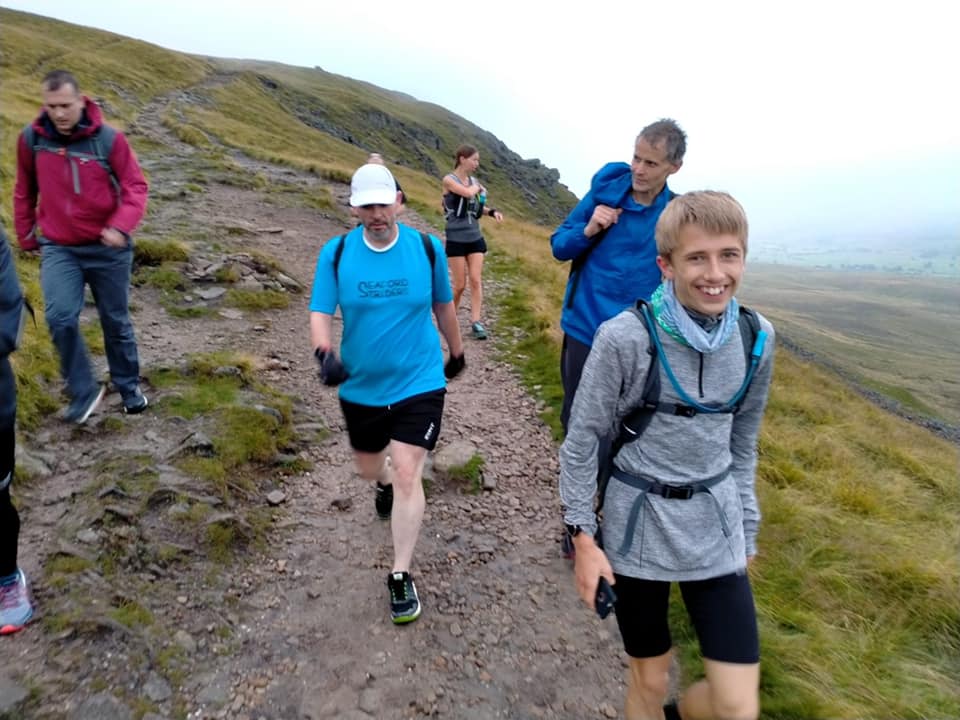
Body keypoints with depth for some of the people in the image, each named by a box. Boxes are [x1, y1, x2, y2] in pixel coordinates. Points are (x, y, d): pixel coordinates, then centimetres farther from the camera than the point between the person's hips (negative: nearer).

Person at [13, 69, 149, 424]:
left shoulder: (109, 139, -11)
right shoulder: (31, 139, -3)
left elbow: (135, 186, -10)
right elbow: (24, 191, 10)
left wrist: (120, 226, -26)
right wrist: (26, 235, 14)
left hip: (108, 248, -1)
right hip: (58, 249, 1)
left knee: (116, 321, 10)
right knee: (60, 318, -14)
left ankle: (129, 385, 29)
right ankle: (84, 391, 4)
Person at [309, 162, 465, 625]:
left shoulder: (427, 248, -8)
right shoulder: (335, 253, -8)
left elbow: (443, 307, 6)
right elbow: (320, 313, -11)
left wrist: (456, 352, 18)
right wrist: (324, 353, -32)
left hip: (419, 382, -2)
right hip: (360, 386, 3)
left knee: (407, 474, -8)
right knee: (368, 467, 22)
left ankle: (401, 576, 8)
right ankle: (386, 485, 60)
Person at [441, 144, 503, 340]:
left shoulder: (473, 181, 8)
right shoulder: (449, 180, -10)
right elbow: (468, 193, -27)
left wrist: (492, 211, 1)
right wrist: (479, 187, -6)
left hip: (475, 238, 5)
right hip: (456, 239, -5)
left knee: (476, 281, -2)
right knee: (460, 285, 1)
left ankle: (475, 322, 0)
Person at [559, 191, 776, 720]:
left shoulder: (756, 337, -3)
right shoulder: (624, 338, -17)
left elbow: (742, 442, 9)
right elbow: (581, 441, -9)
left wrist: (746, 530, 13)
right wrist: (583, 538, -8)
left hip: (716, 528, 4)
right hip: (638, 524, -3)